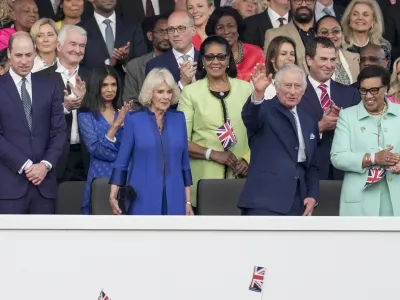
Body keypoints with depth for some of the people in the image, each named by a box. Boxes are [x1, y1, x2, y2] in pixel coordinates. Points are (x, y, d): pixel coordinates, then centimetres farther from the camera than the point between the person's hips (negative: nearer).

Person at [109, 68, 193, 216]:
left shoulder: (179, 119, 8)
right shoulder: (133, 119, -1)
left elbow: (184, 162, 11)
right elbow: (122, 160, 1)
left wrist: (188, 201, 9)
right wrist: (113, 196, -7)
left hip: (174, 200, 3)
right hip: (143, 200, -3)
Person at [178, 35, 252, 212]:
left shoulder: (245, 88, 9)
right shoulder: (191, 92, 3)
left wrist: (248, 159, -6)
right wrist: (212, 154, -12)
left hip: (240, 177, 1)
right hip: (204, 178, -1)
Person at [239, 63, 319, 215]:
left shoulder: (309, 122, 19)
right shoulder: (265, 111, 1)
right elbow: (250, 116, -24)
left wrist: (312, 195, 9)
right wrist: (258, 93, -44)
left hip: (297, 203, 6)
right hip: (265, 201, -6)